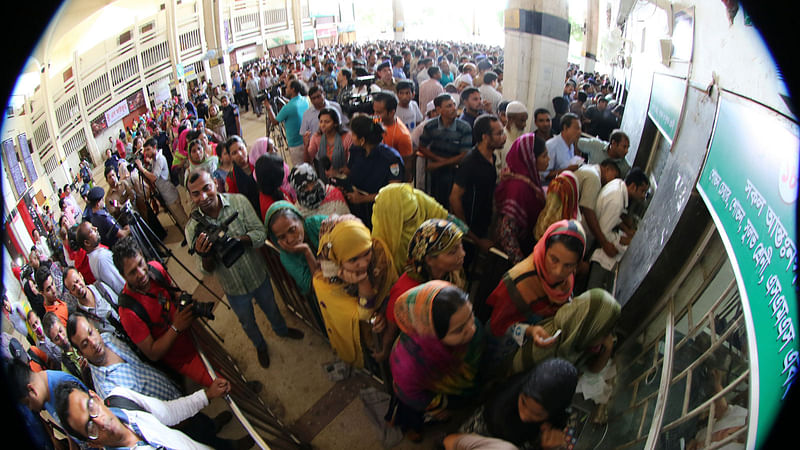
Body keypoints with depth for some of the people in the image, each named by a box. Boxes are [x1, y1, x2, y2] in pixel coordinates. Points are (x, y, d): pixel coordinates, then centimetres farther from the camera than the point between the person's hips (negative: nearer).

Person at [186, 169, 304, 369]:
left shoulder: (238, 202, -22)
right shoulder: (193, 228, -19)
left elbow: (260, 234, -25)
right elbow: (207, 269, -15)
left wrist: (234, 240, -42)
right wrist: (205, 255, -38)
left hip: (259, 276, 0)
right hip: (234, 288, 0)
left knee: (271, 308, 28)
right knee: (247, 322, 26)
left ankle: (281, 329, 62)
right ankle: (260, 346, 58)